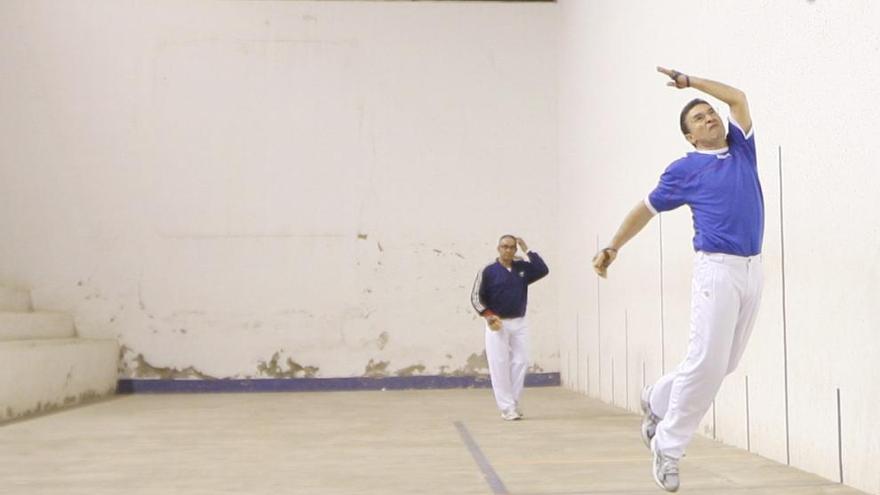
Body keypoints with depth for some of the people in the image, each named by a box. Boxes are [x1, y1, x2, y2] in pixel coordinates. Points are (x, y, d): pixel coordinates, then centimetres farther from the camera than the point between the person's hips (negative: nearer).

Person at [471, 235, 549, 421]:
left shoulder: (522, 268, 6)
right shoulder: (488, 271, -4)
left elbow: (543, 270, -9)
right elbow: (476, 297, -3)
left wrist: (527, 249, -8)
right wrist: (488, 315, -17)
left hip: (519, 323, 4)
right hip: (497, 324, -4)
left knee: (519, 363, 3)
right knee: (500, 366, -5)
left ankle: (514, 404, 13)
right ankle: (507, 407, -2)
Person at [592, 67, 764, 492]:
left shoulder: (742, 149, 15)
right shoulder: (685, 170, 2)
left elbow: (738, 98, 22)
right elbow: (646, 209, 11)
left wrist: (688, 81, 19)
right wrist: (613, 247, 9)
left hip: (754, 269, 6)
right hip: (718, 269, -6)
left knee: (725, 363, 6)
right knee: (706, 362, -11)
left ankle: (657, 400, 28)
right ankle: (667, 447, 2)